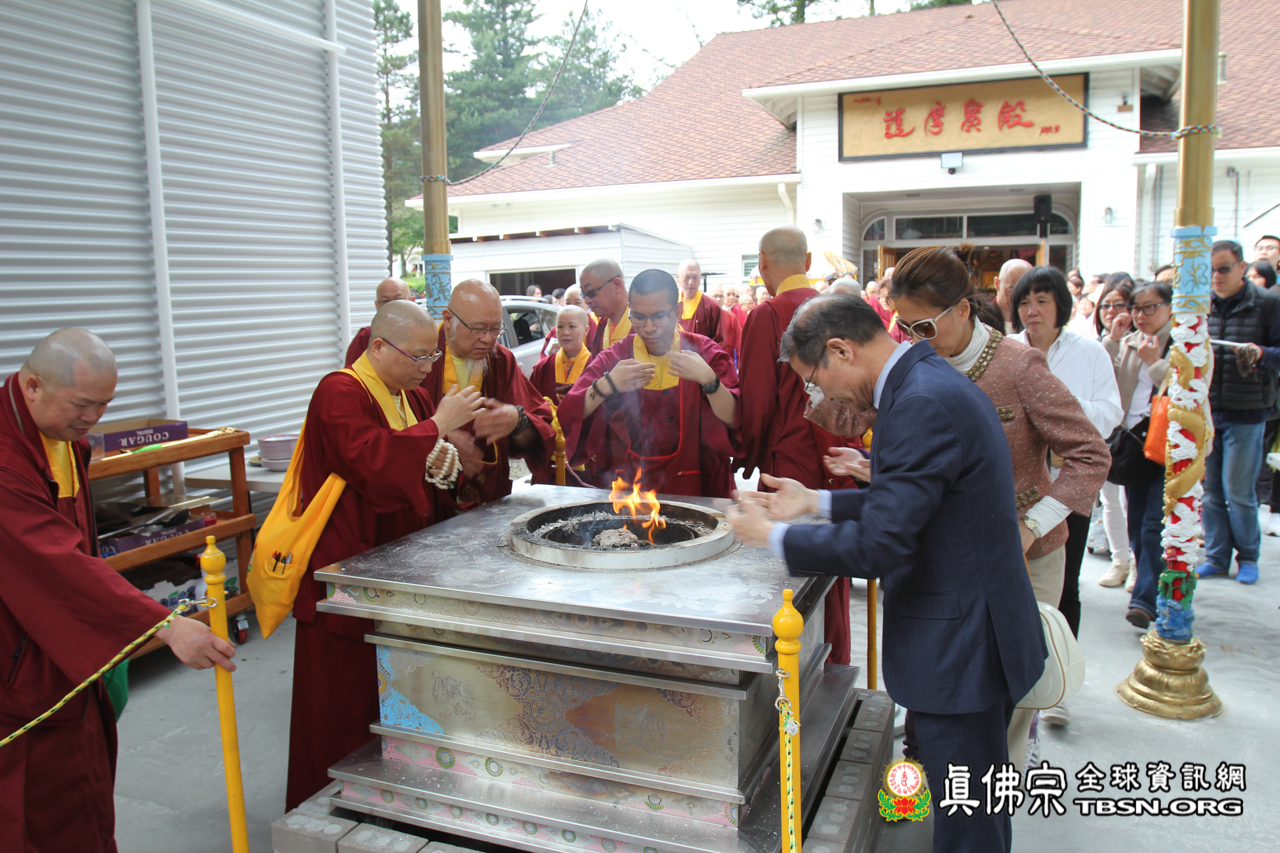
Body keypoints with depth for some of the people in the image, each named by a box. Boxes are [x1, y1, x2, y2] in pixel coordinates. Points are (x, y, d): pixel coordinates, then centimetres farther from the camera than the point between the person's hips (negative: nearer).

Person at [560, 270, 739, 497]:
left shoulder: (706, 353, 2)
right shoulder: (615, 357, 4)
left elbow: (737, 422, -9)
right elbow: (567, 416, -5)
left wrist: (707, 379, -22)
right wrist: (607, 385, -19)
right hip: (627, 485, 1)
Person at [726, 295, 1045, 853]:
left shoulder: (923, 405, -25)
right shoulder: (933, 383, 8)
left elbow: (878, 546, -28)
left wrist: (772, 534, -15)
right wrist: (816, 503, 11)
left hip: (959, 652, -10)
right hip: (976, 639, 10)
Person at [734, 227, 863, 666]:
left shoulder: (768, 315, -12)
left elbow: (756, 399, -12)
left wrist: (746, 460, 1)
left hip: (792, 467, -6)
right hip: (840, 465, 6)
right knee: (833, 582, 17)